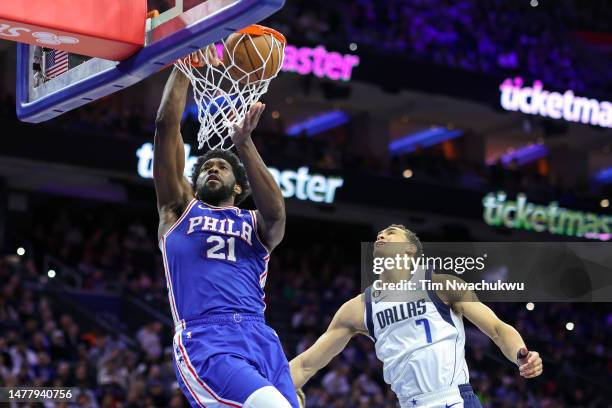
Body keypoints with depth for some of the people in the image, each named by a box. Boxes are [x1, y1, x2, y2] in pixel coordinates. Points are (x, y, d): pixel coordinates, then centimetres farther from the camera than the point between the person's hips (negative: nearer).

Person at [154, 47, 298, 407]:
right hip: (205, 341, -4)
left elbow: (275, 211, -2)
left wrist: (244, 144, -9)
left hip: (262, 339, 4)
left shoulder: (257, 225, 25)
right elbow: (166, 125, 16)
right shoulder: (180, 209, 23)